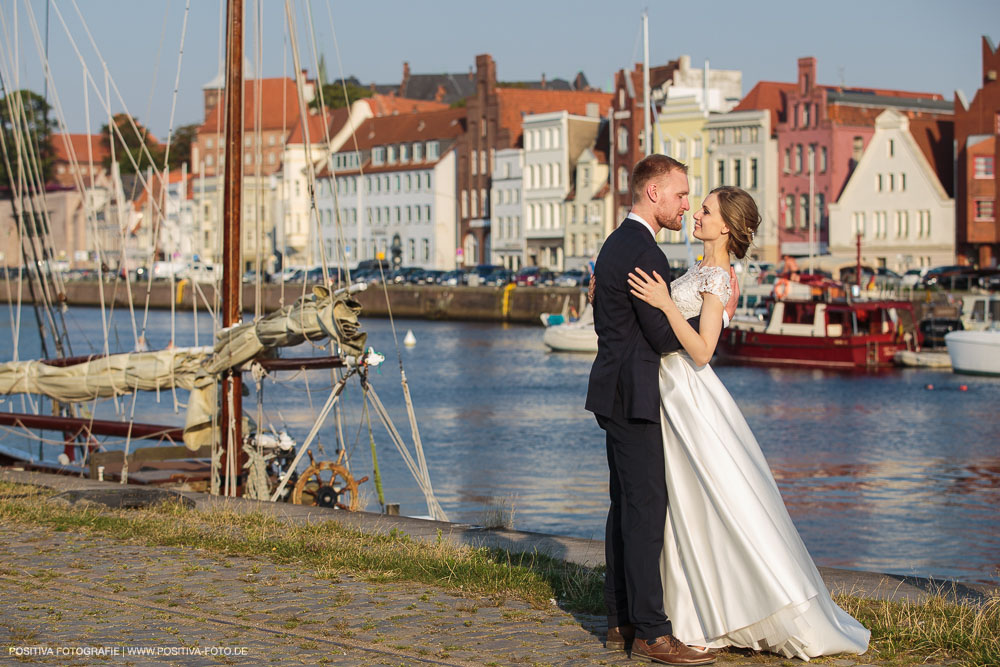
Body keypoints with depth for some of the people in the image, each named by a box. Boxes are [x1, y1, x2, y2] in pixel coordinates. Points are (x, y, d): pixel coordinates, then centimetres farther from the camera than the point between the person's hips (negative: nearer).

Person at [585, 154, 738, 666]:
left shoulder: (617, 243, 16)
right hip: (632, 397, -11)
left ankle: (622, 621, 17)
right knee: (647, 507, -10)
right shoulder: (643, 251, -17)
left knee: (626, 506, 12)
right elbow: (664, 335, -17)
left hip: (617, 391, 11)